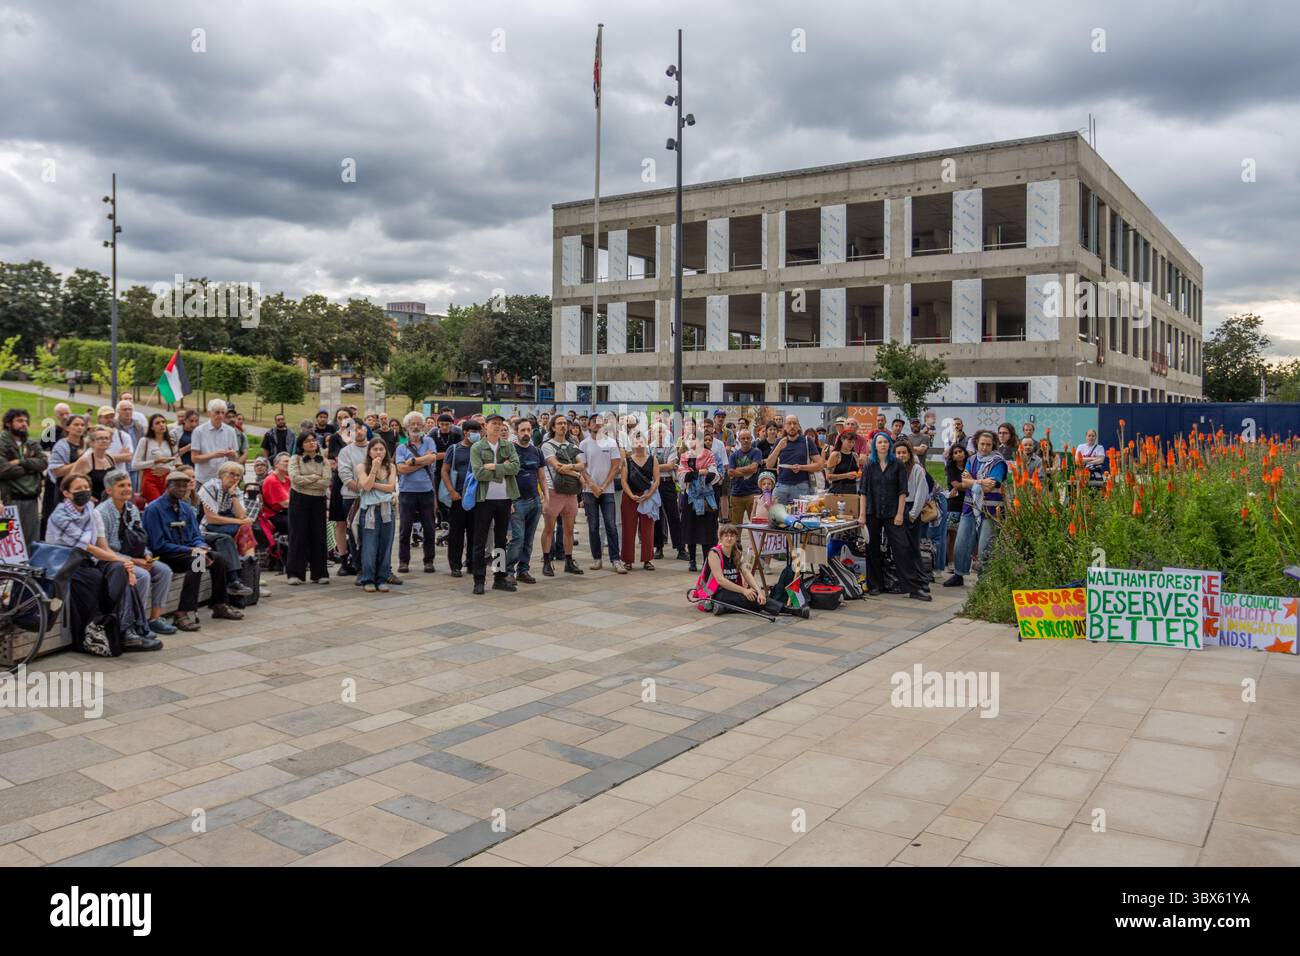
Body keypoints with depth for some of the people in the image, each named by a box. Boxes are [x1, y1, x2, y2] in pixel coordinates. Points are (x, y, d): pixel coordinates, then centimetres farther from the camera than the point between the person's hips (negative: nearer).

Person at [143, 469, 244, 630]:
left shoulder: (186, 508, 10)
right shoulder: (154, 509, -11)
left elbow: (197, 536, 12)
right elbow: (158, 545, -16)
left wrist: (201, 548, -12)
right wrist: (191, 551, -21)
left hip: (187, 550, 7)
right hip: (166, 555, -7)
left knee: (218, 558, -15)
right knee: (196, 562, -32)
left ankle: (219, 606, -3)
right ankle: (182, 614, -37)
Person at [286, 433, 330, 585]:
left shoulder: (323, 460, 8)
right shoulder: (295, 459, 2)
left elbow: (326, 482, -7)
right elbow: (295, 478, -14)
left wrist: (305, 481, -9)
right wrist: (315, 477, -8)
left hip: (318, 500, 2)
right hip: (299, 500, -2)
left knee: (318, 535, 4)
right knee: (299, 535, -2)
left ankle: (320, 573, 10)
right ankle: (295, 573, 2)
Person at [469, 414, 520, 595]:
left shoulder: (509, 446, 7)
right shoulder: (476, 448, -2)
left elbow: (515, 467, -9)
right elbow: (479, 473, -15)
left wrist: (493, 467, -16)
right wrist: (503, 469, -11)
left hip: (504, 499, 4)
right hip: (484, 499, -3)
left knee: (501, 540, 11)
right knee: (480, 542, 1)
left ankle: (499, 578, 20)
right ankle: (479, 580, 8)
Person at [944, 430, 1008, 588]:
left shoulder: (998, 462, -5)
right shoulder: (972, 460, 12)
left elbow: (989, 487, -16)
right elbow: (964, 483, -1)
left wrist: (971, 481, -8)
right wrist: (981, 482, -15)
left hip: (989, 510, -6)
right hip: (970, 508, 6)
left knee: (985, 548, -5)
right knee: (961, 543, 8)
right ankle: (958, 575, 20)